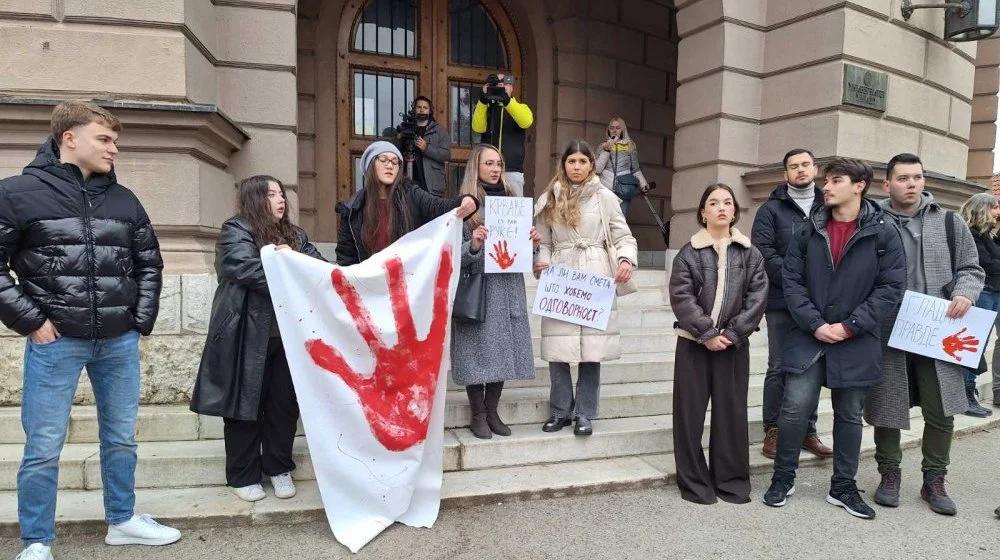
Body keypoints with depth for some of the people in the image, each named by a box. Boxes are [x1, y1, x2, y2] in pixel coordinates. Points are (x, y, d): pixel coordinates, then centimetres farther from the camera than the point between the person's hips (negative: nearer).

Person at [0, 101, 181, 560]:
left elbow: (149, 263, 15)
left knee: (121, 438, 14)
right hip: (56, 342, -4)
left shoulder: (124, 200, 8)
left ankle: (122, 521, 31)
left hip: (119, 343, 4)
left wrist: (141, 322, 7)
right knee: (43, 448, 5)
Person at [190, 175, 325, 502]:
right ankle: (243, 476, 22)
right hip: (248, 337, -5)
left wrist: (293, 259, -13)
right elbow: (247, 269, -19)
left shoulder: (294, 235, 16)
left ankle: (279, 468, 27)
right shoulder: (235, 231, -3)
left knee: (285, 404, 11)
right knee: (245, 405, 7)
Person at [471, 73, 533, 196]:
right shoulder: (485, 108, 15)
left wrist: (507, 100, -21)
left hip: (512, 171, -1)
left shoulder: (520, 107, 12)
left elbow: (526, 121, -12)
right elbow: (478, 128, -6)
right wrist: (483, 100, -15)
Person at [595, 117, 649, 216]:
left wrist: (643, 183, -2)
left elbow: (636, 169, 11)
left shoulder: (630, 145, 9)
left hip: (624, 192, -1)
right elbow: (597, 169, 2)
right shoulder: (603, 146, 11)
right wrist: (606, 151, -6)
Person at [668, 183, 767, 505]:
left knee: (732, 412, 8)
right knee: (691, 412, 3)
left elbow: (757, 298, -2)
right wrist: (707, 333, -15)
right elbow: (681, 297, -9)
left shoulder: (750, 254, 6)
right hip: (694, 343, -1)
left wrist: (732, 334, -12)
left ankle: (731, 480, 23)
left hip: (733, 344, 2)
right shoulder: (689, 253, 0)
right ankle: (694, 482, 16)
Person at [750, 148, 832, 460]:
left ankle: (808, 430, 20)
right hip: (782, 302, -3)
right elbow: (763, 252, -8)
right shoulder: (771, 209, 2)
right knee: (780, 367, 1)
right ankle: (773, 431, 10)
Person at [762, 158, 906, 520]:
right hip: (808, 336, 1)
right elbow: (791, 279, 0)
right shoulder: (809, 231, 4)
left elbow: (891, 287, -6)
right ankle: (783, 479, 15)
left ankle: (843, 487, 27)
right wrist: (815, 324, -11)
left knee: (849, 415, 12)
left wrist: (850, 326, -13)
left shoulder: (883, 232, -3)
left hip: (857, 342, 0)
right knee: (795, 408, -3)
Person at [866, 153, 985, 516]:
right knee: (886, 409, 6)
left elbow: (971, 268, 11)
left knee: (941, 412, 5)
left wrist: (965, 294, -10)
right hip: (887, 335, -2)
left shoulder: (949, 223, 7)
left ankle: (934, 481, 23)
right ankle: (890, 475, 24)